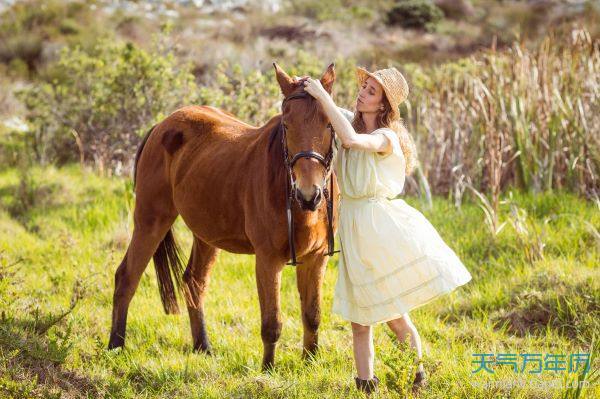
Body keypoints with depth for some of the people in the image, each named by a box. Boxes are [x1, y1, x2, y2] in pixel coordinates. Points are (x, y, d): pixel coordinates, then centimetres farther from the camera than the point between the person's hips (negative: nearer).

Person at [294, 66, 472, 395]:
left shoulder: (386, 138, -16)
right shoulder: (350, 120, 6)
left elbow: (351, 139, -36)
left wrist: (321, 94, -31)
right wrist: (308, 87, -2)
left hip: (382, 223, -7)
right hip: (352, 225, 7)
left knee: (394, 314, -2)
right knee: (359, 318, 9)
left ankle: (416, 378, 15)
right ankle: (365, 385, 15)